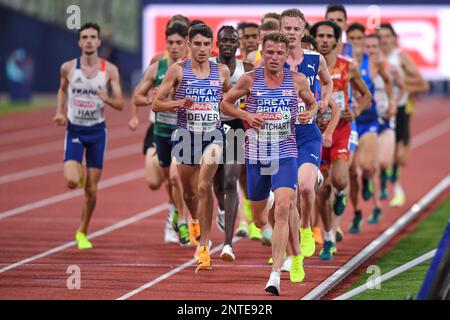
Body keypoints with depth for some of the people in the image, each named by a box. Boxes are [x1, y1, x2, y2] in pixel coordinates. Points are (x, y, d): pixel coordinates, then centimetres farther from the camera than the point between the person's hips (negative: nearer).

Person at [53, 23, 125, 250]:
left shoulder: (109, 70, -7)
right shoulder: (68, 68, -5)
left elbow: (120, 105, -6)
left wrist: (107, 99, -27)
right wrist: (60, 112, 0)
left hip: (97, 131, 0)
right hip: (74, 129, 0)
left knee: (91, 189, 4)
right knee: (71, 181, -20)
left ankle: (82, 233, 23)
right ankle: (78, 172, 19)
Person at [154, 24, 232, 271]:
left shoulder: (222, 71, 6)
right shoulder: (178, 70, 0)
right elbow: (157, 104, -1)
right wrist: (179, 103, -18)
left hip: (213, 135, -1)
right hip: (186, 134, 1)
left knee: (204, 187, -20)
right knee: (188, 191, 14)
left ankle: (204, 246, -19)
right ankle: (195, 220, 50)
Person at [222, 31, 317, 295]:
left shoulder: (297, 80, 1)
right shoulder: (250, 80, -1)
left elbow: (313, 103, 19)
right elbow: (226, 103, 9)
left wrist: (311, 114, -4)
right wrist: (246, 115, -9)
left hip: (285, 155, -1)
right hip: (256, 155, 1)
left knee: (283, 209, -21)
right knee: (261, 221, 11)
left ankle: (275, 275, -22)